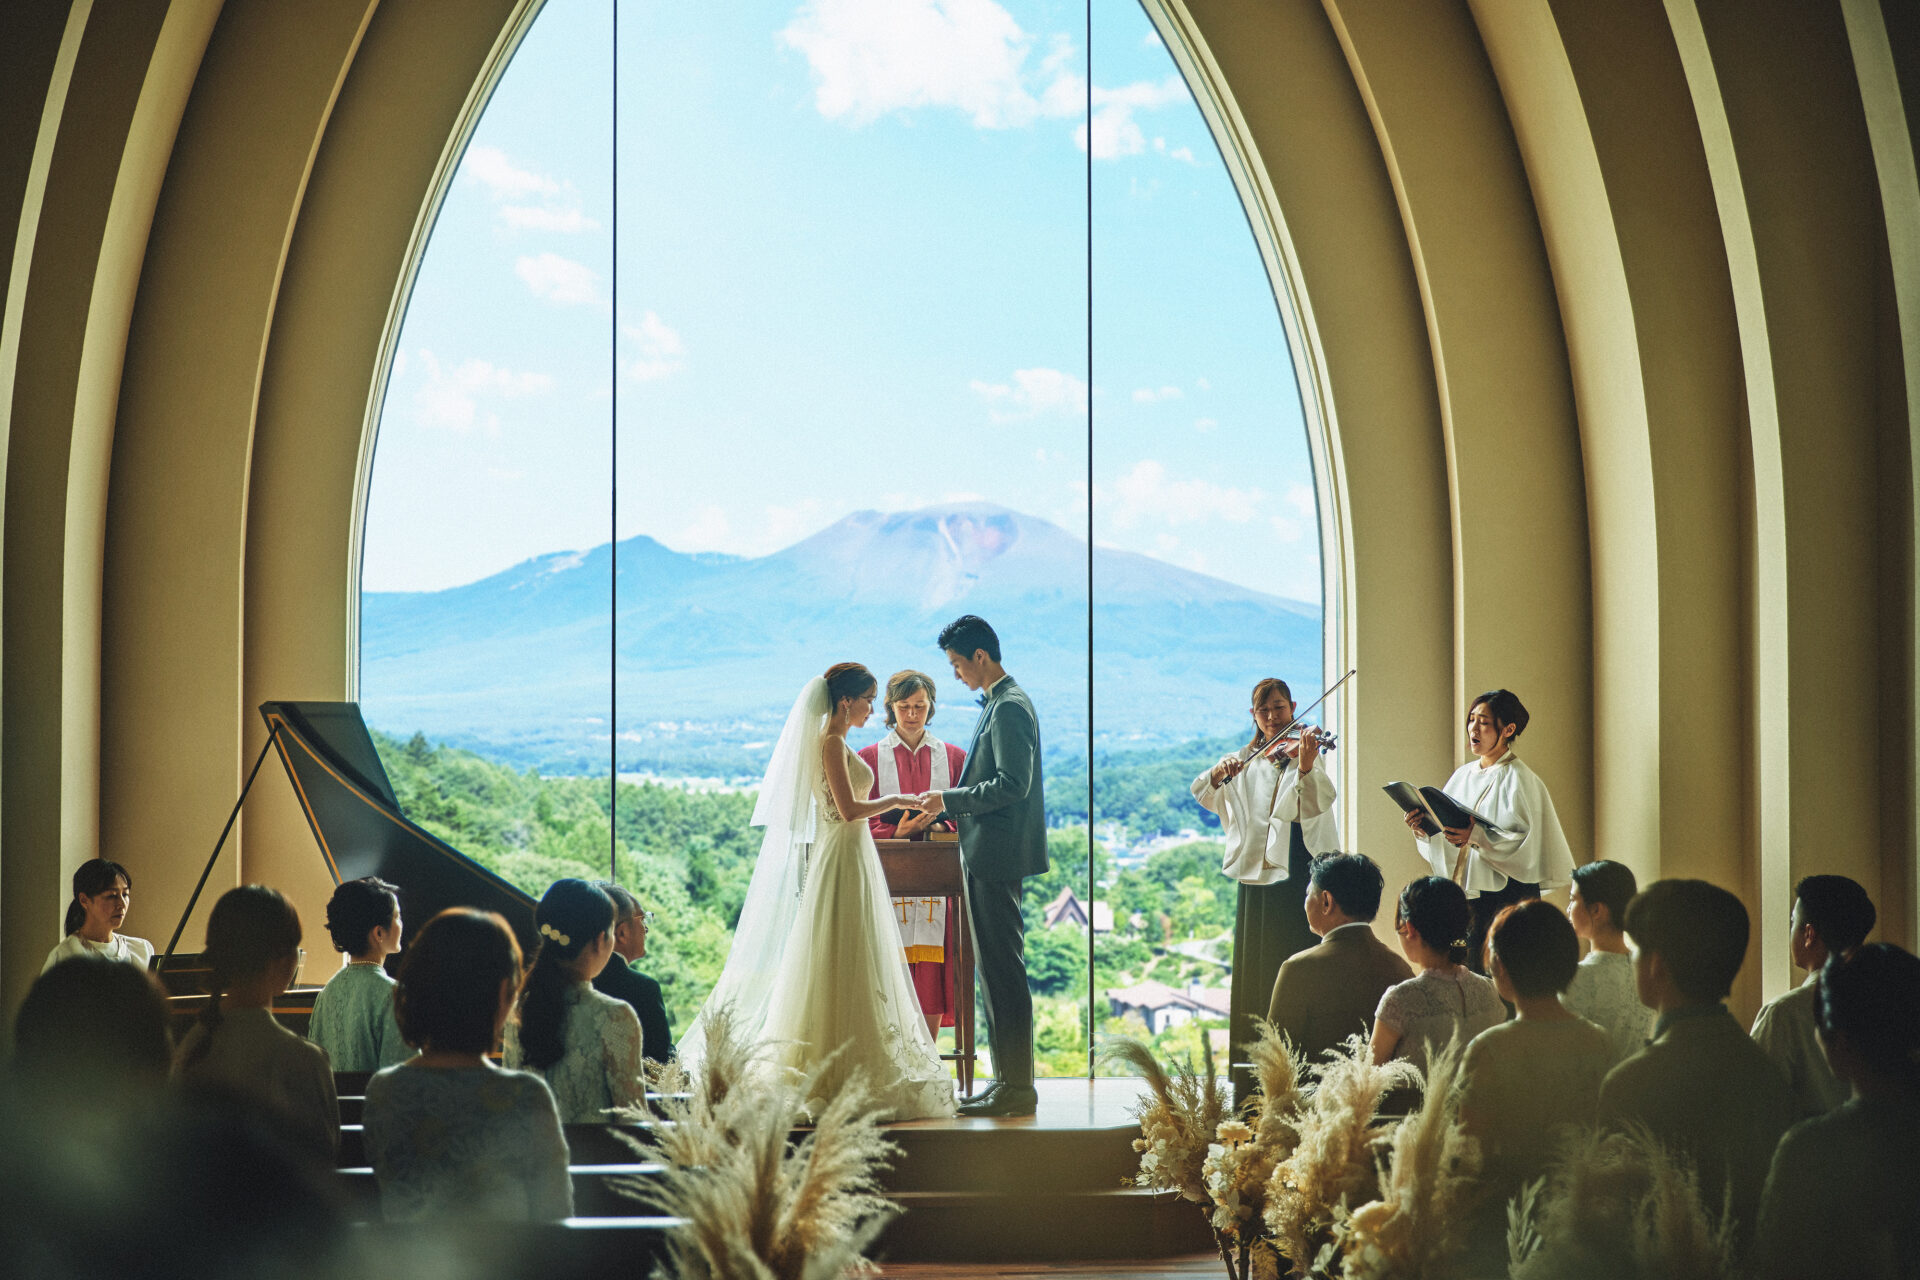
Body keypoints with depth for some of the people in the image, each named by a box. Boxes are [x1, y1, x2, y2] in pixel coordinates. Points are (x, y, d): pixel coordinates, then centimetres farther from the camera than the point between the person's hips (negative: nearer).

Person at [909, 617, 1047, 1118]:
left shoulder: (1010, 708, -15)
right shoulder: (999, 704, 17)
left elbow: (1013, 784, -22)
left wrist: (949, 799, -15)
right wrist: (945, 805, 15)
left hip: (997, 857, -11)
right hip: (988, 856, 11)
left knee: (1003, 970, -7)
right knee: (995, 969, 13)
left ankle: (1017, 1089, -3)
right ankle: (1008, 1079, 19)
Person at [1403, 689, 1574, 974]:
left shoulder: (1520, 780, -6)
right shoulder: (1463, 774, 14)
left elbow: (1526, 843, -16)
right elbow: (1445, 834, 15)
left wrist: (1477, 837, -29)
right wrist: (1424, 827, -6)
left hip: (1507, 895, -6)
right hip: (1466, 891, 6)